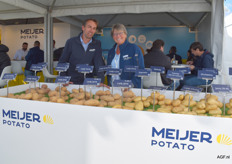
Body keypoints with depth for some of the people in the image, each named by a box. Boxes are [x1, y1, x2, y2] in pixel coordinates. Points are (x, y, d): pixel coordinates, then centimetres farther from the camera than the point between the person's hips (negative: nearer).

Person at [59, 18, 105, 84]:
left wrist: (101, 81, -20)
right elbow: (62, 62, 5)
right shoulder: (71, 42, 1)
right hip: (72, 82, -1)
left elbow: (99, 64, -5)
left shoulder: (97, 44, 4)